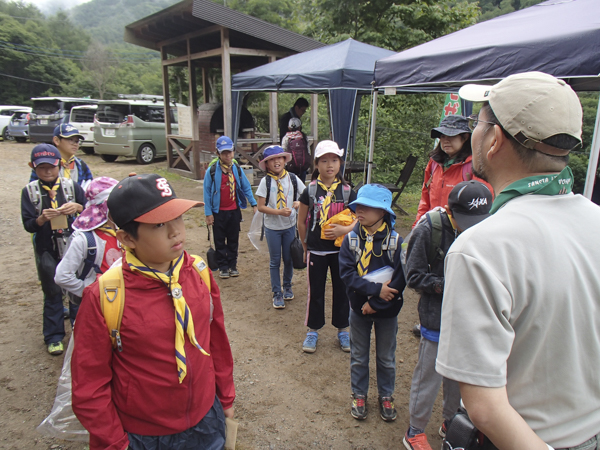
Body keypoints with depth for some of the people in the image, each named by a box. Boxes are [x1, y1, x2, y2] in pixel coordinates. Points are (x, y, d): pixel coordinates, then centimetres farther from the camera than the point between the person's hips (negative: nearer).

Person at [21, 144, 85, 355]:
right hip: (47, 251, 0)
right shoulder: (29, 191, 0)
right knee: (52, 294, 10)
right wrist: (42, 218, -24)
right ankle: (54, 337, 23)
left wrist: (78, 207, -19)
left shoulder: (72, 186, 0)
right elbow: (28, 225, -4)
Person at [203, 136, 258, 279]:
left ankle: (232, 265, 26)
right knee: (220, 241, 9)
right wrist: (208, 213, -8)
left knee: (233, 240, 13)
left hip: (234, 211, 3)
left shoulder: (237, 169, -1)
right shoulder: (212, 171, -10)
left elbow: (246, 187, 8)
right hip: (218, 212, -2)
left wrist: (254, 204, 2)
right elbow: (207, 192, -6)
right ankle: (223, 267, 21)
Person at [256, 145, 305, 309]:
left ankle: (287, 287, 36)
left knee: (289, 259, 14)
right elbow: (261, 207, -11)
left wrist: (299, 203, -18)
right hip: (272, 227, -2)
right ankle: (277, 293, 20)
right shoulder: (266, 181, -9)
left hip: (290, 225, 2)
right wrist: (279, 212, -23)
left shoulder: (293, 178, -4)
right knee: (275, 261, 7)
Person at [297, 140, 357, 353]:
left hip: (341, 249, 1)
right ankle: (313, 330, 25)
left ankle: (343, 330, 29)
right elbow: (301, 222, 2)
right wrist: (306, 246, 5)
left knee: (341, 289, 12)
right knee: (315, 291, 9)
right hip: (316, 251, -1)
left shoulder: (347, 191, -2)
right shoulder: (310, 191, -5)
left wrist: (345, 229, -19)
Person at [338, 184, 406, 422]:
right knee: (358, 356, 17)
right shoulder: (350, 239, -10)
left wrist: (376, 303, -20)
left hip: (387, 311, -1)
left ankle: (386, 396, 39)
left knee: (386, 358, 17)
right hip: (359, 309, 1)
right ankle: (359, 395, 38)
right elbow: (347, 273, -17)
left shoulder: (396, 241, -14)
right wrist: (376, 289, -25)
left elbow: (400, 280, -17)